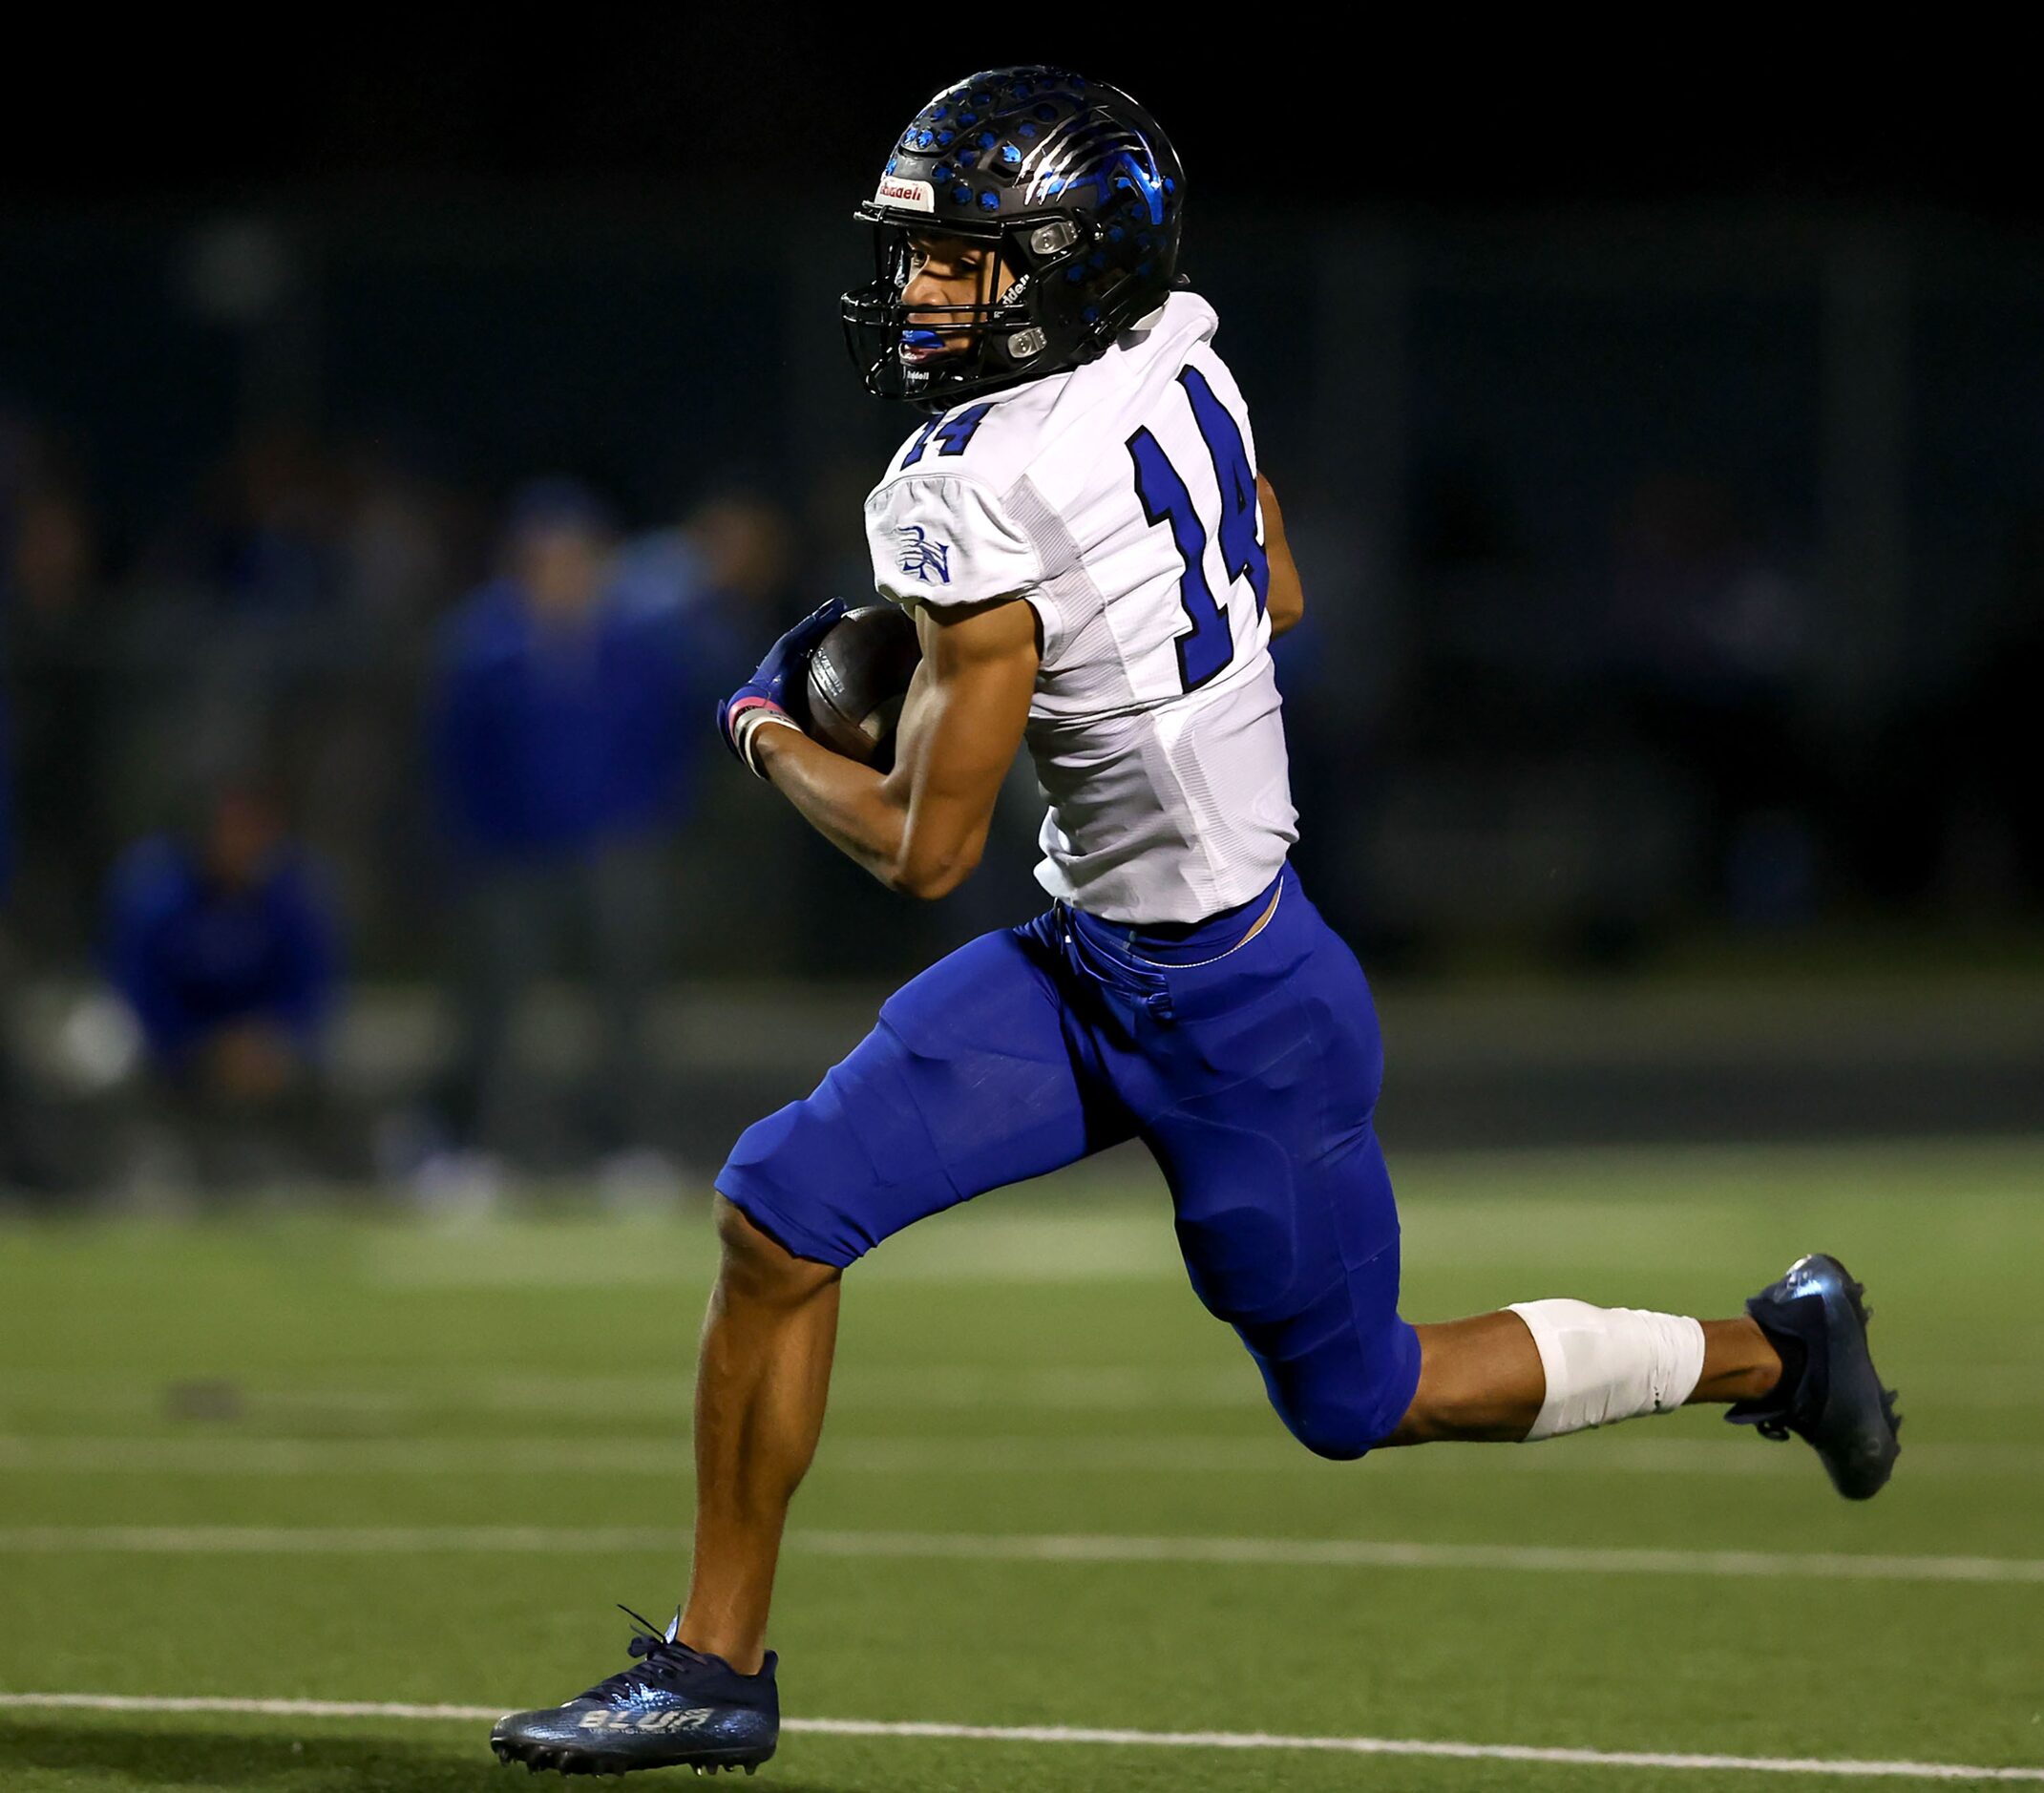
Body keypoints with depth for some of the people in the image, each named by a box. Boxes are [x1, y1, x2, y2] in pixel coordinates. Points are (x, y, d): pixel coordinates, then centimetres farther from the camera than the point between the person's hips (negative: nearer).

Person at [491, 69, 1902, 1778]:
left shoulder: (972, 500, -27)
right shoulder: (1177, 352, -4)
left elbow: (924, 850, -18)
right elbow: (1275, 598, 13)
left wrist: (772, 732, 0)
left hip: (1232, 1015, -9)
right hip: (1088, 961, 9)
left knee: (1362, 1397, 10)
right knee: (782, 1206, -2)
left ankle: (1769, 1349, 29)